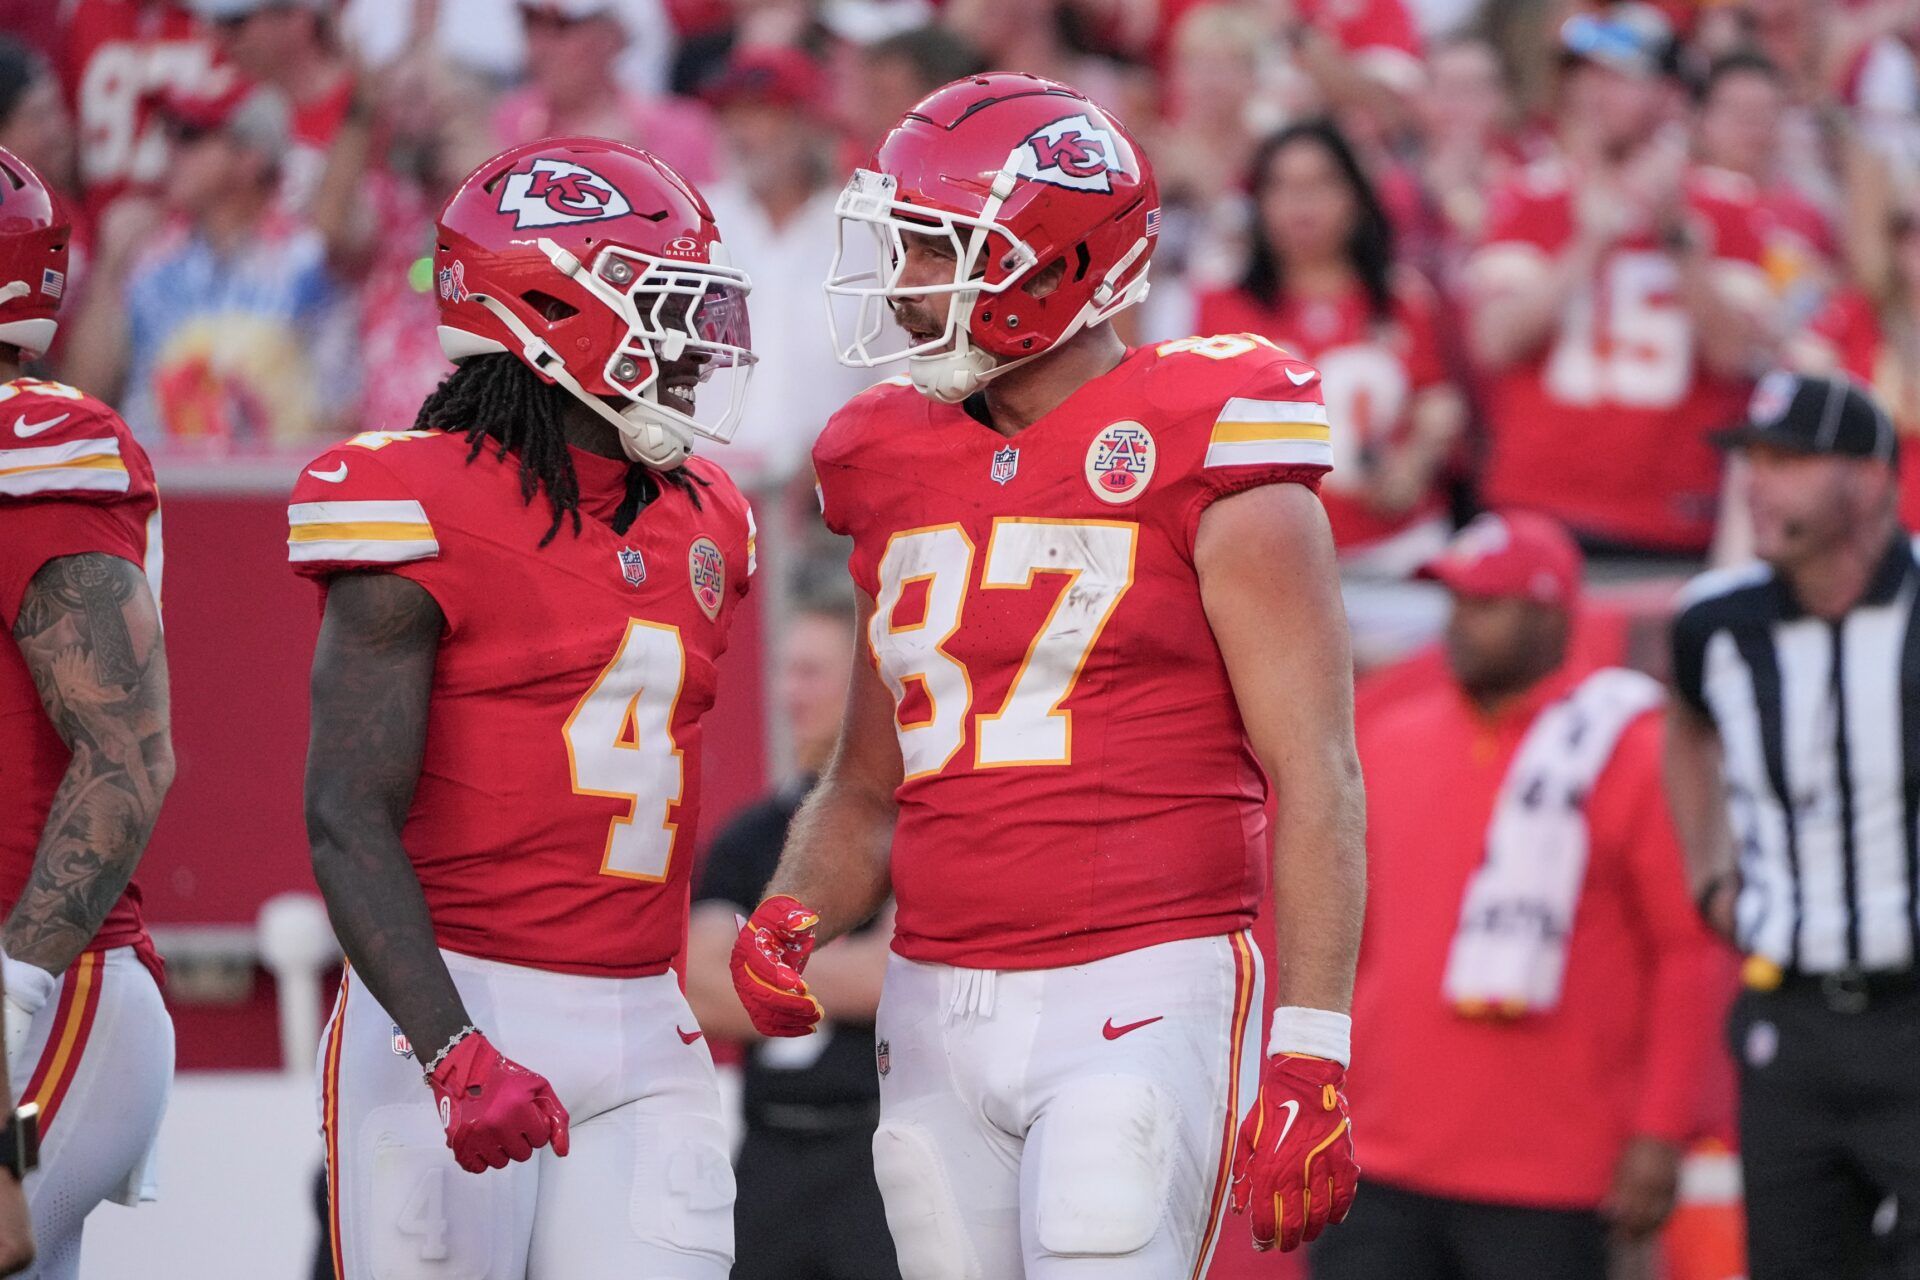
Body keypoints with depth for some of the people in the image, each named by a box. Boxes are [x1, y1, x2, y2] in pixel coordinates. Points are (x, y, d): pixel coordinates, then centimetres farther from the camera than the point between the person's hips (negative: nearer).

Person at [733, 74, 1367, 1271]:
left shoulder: (1204, 463, -7)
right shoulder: (908, 475, 13)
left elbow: (1316, 781, -10)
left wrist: (1311, 1054, -16)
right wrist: (794, 916, 1)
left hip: (1138, 996, -6)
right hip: (939, 1020, 7)